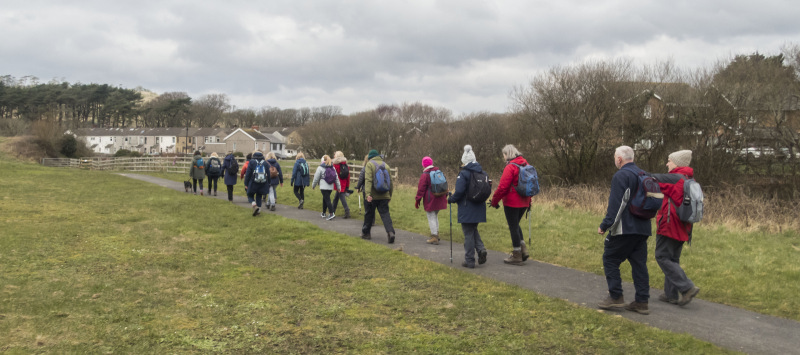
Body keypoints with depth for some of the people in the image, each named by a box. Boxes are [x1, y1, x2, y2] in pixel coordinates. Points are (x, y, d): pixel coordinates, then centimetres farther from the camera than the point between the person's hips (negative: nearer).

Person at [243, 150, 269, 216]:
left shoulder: (251, 162, -4)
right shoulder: (265, 163, 5)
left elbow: (248, 174, -5)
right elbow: (268, 174, 9)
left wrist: (246, 184, 2)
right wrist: (268, 184, 18)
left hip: (253, 184, -3)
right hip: (263, 184, 3)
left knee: (250, 196, 10)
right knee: (259, 196, 17)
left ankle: (255, 205, -16)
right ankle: (258, 210, 16)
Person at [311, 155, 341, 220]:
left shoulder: (320, 168, -6)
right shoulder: (332, 168, 9)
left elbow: (316, 178, -2)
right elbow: (336, 178, 8)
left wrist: (313, 186, 11)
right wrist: (338, 187, 12)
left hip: (324, 187, -6)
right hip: (331, 187, 6)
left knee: (327, 200, -8)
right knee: (325, 199, 18)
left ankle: (331, 214, -20)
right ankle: (323, 213, 27)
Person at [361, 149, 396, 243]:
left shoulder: (369, 164, -2)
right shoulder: (386, 165, 11)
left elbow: (368, 180, -15)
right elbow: (390, 182, 12)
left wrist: (368, 194, -22)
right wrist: (390, 195, 18)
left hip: (373, 196, -3)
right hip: (384, 196, 3)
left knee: (369, 214, 12)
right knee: (385, 214, 1)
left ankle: (366, 233, 25)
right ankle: (390, 232, -19)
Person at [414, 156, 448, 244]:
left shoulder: (424, 175, -12)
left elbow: (421, 189, -12)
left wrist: (417, 200, -7)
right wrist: (445, 196, 25)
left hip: (430, 200, -7)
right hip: (439, 200, 7)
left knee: (431, 218, -2)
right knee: (435, 216, 21)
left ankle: (434, 238, -3)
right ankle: (436, 234, 27)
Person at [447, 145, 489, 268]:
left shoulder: (464, 173, -15)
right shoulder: (482, 173, 6)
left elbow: (459, 191, -19)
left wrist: (451, 199, -2)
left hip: (467, 209, -6)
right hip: (479, 208, 6)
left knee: (468, 234, 1)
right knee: (473, 230, 24)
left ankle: (469, 260, 6)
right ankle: (481, 249, 2)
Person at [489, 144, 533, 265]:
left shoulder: (510, 167, -15)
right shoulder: (526, 165, 10)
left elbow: (502, 187, -19)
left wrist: (494, 201, -8)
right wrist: (529, 202, 22)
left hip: (512, 203, -8)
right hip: (523, 203, 8)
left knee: (513, 227, 1)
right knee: (516, 225, 22)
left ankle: (517, 256, 8)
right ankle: (523, 249, 14)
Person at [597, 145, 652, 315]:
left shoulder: (621, 176, -11)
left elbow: (615, 204, -17)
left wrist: (605, 225, -14)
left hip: (625, 228, -8)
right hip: (643, 228, 8)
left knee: (610, 259, 3)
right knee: (639, 263, 9)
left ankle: (615, 297, 2)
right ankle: (642, 301, 9)